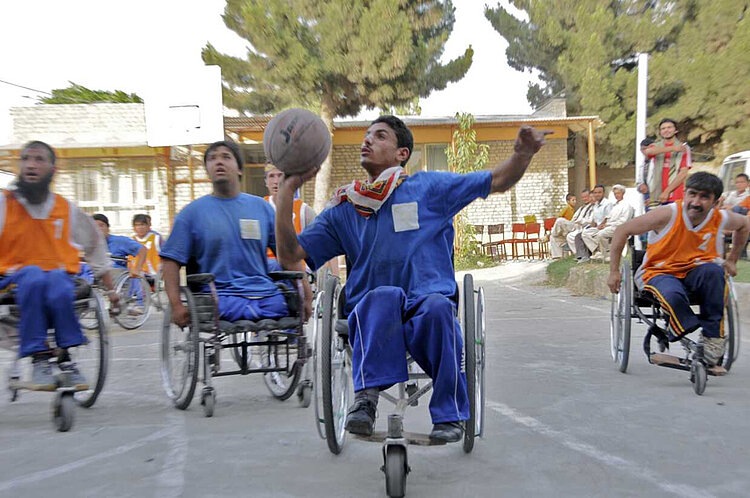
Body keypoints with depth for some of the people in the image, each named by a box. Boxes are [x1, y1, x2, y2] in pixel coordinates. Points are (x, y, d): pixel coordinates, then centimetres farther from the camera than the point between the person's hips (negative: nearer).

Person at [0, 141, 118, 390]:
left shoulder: (68, 210, 9)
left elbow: (95, 246, 23)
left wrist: (109, 289, 24)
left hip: (60, 278, 1)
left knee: (57, 281, -35)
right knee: (33, 275, -35)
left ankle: (65, 357, -21)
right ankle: (39, 360, -30)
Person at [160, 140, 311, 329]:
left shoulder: (261, 207, 15)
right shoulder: (192, 212, 9)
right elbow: (171, 259, 4)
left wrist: (306, 294, 7)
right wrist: (176, 305, -9)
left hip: (265, 293, 4)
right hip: (222, 296, -4)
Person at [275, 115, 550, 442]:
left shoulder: (429, 188, 12)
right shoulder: (343, 210, 17)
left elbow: (500, 180, 14)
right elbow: (289, 256, 10)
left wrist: (524, 153, -7)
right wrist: (287, 191, 3)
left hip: (427, 316, 0)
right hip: (371, 318, 1)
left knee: (437, 305, -36)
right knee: (385, 296, -34)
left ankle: (450, 414, -22)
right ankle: (366, 396, -35)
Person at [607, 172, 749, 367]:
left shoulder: (720, 219, -6)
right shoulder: (669, 214, -18)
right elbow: (622, 230, -13)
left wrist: (732, 260, 20)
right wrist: (614, 271, -12)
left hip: (694, 273, 4)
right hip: (658, 272, -3)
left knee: (713, 270, -33)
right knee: (673, 296, -39)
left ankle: (713, 335, -19)